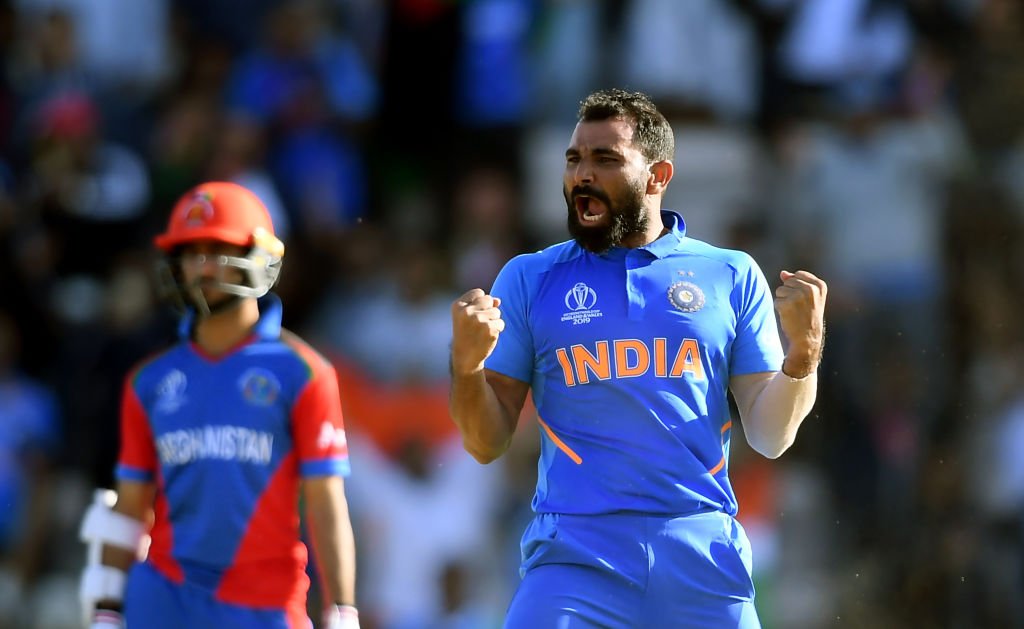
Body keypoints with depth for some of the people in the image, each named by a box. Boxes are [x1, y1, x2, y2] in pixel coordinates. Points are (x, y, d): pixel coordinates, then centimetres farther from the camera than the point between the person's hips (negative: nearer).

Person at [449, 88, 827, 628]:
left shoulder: (732, 276, 9)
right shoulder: (529, 279, 8)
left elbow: (770, 436, 7)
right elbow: (487, 443, 6)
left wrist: (805, 347, -9)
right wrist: (467, 365, -12)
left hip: (704, 560, 1)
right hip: (574, 558, -1)